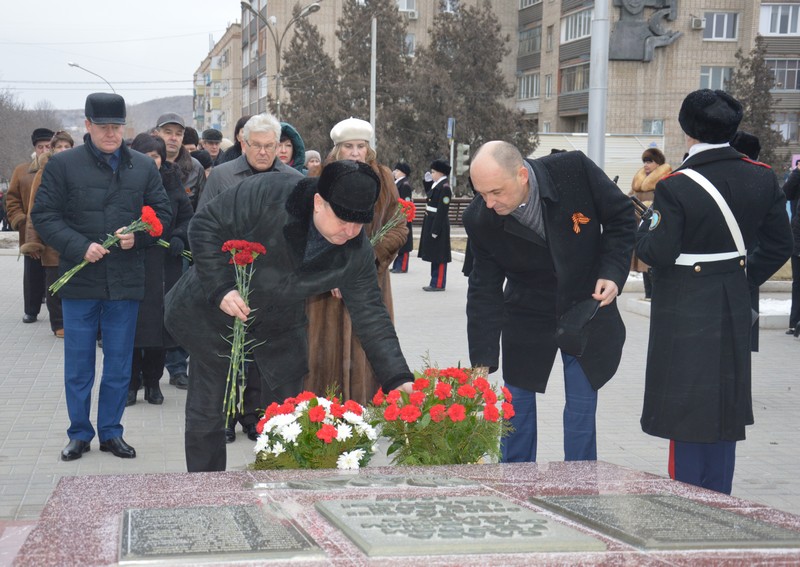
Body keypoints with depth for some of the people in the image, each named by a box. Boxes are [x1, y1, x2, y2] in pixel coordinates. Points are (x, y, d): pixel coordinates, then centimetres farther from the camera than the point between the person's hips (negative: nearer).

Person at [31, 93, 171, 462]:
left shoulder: (144, 167, 7)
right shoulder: (63, 165, -2)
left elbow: (162, 213, 9)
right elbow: (44, 215, -4)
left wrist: (138, 235, -12)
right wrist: (80, 247, -17)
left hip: (126, 280, 2)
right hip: (80, 279, -2)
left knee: (119, 362, 10)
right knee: (78, 363, 6)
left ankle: (111, 432, 22)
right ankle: (79, 434, 19)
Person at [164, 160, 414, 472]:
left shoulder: (357, 252, -17)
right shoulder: (268, 192, -31)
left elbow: (370, 316, -13)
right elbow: (206, 227, -22)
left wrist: (399, 379, -21)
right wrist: (220, 288, -30)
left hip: (279, 327, 4)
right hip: (214, 310, -3)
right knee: (207, 409, 4)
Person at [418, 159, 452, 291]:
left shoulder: (444, 187, -17)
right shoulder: (436, 184, 11)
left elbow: (442, 211, -20)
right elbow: (429, 194, 28)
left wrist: (435, 230, -22)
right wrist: (427, 181, 15)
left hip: (438, 224, -10)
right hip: (431, 223, 10)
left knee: (439, 256, -4)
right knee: (434, 255, 14)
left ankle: (439, 284, 1)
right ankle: (435, 282, 21)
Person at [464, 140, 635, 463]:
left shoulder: (574, 170, -25)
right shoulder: (480, 219, -20)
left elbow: (621, 216, -7)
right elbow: (484, 291, -12)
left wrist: (613, 273, -19)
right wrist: (482, 362, -14)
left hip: (587, 310, -1)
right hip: (526, 316, 1)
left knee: (581, 406, 3)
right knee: (517, 403, 5)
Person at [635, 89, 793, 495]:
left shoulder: (675, 187, -19)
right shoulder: (761, 179, -1)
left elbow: (658, 254, -17)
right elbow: (779, 245, 5)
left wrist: (640, 230, 3)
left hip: (683, 313, -5)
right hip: (733, 310, 5)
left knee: (686, 413, 5)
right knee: (724, 410, 16)